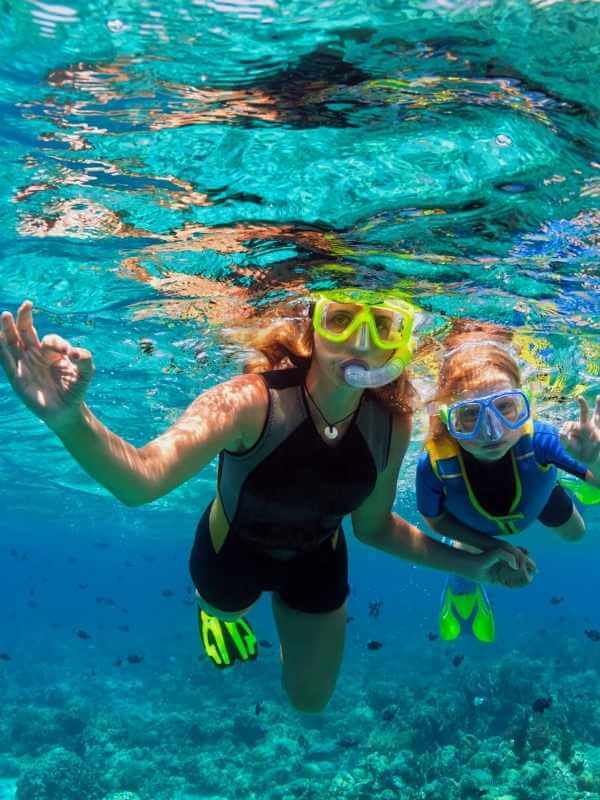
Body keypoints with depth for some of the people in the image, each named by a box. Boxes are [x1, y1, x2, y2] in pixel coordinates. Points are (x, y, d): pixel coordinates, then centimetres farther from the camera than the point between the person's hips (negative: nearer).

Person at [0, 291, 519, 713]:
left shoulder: (392, 423, -26)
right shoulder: (250, 401, -40)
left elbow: (374, 525, -8)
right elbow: (141, 479, -56)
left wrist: (465, 563, -11)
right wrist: (70, 418, -75)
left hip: (317, 561, 3)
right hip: (233, 551, -2)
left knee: (310, 702, 23)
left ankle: (287, 607, 50)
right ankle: (219, 609, 67)